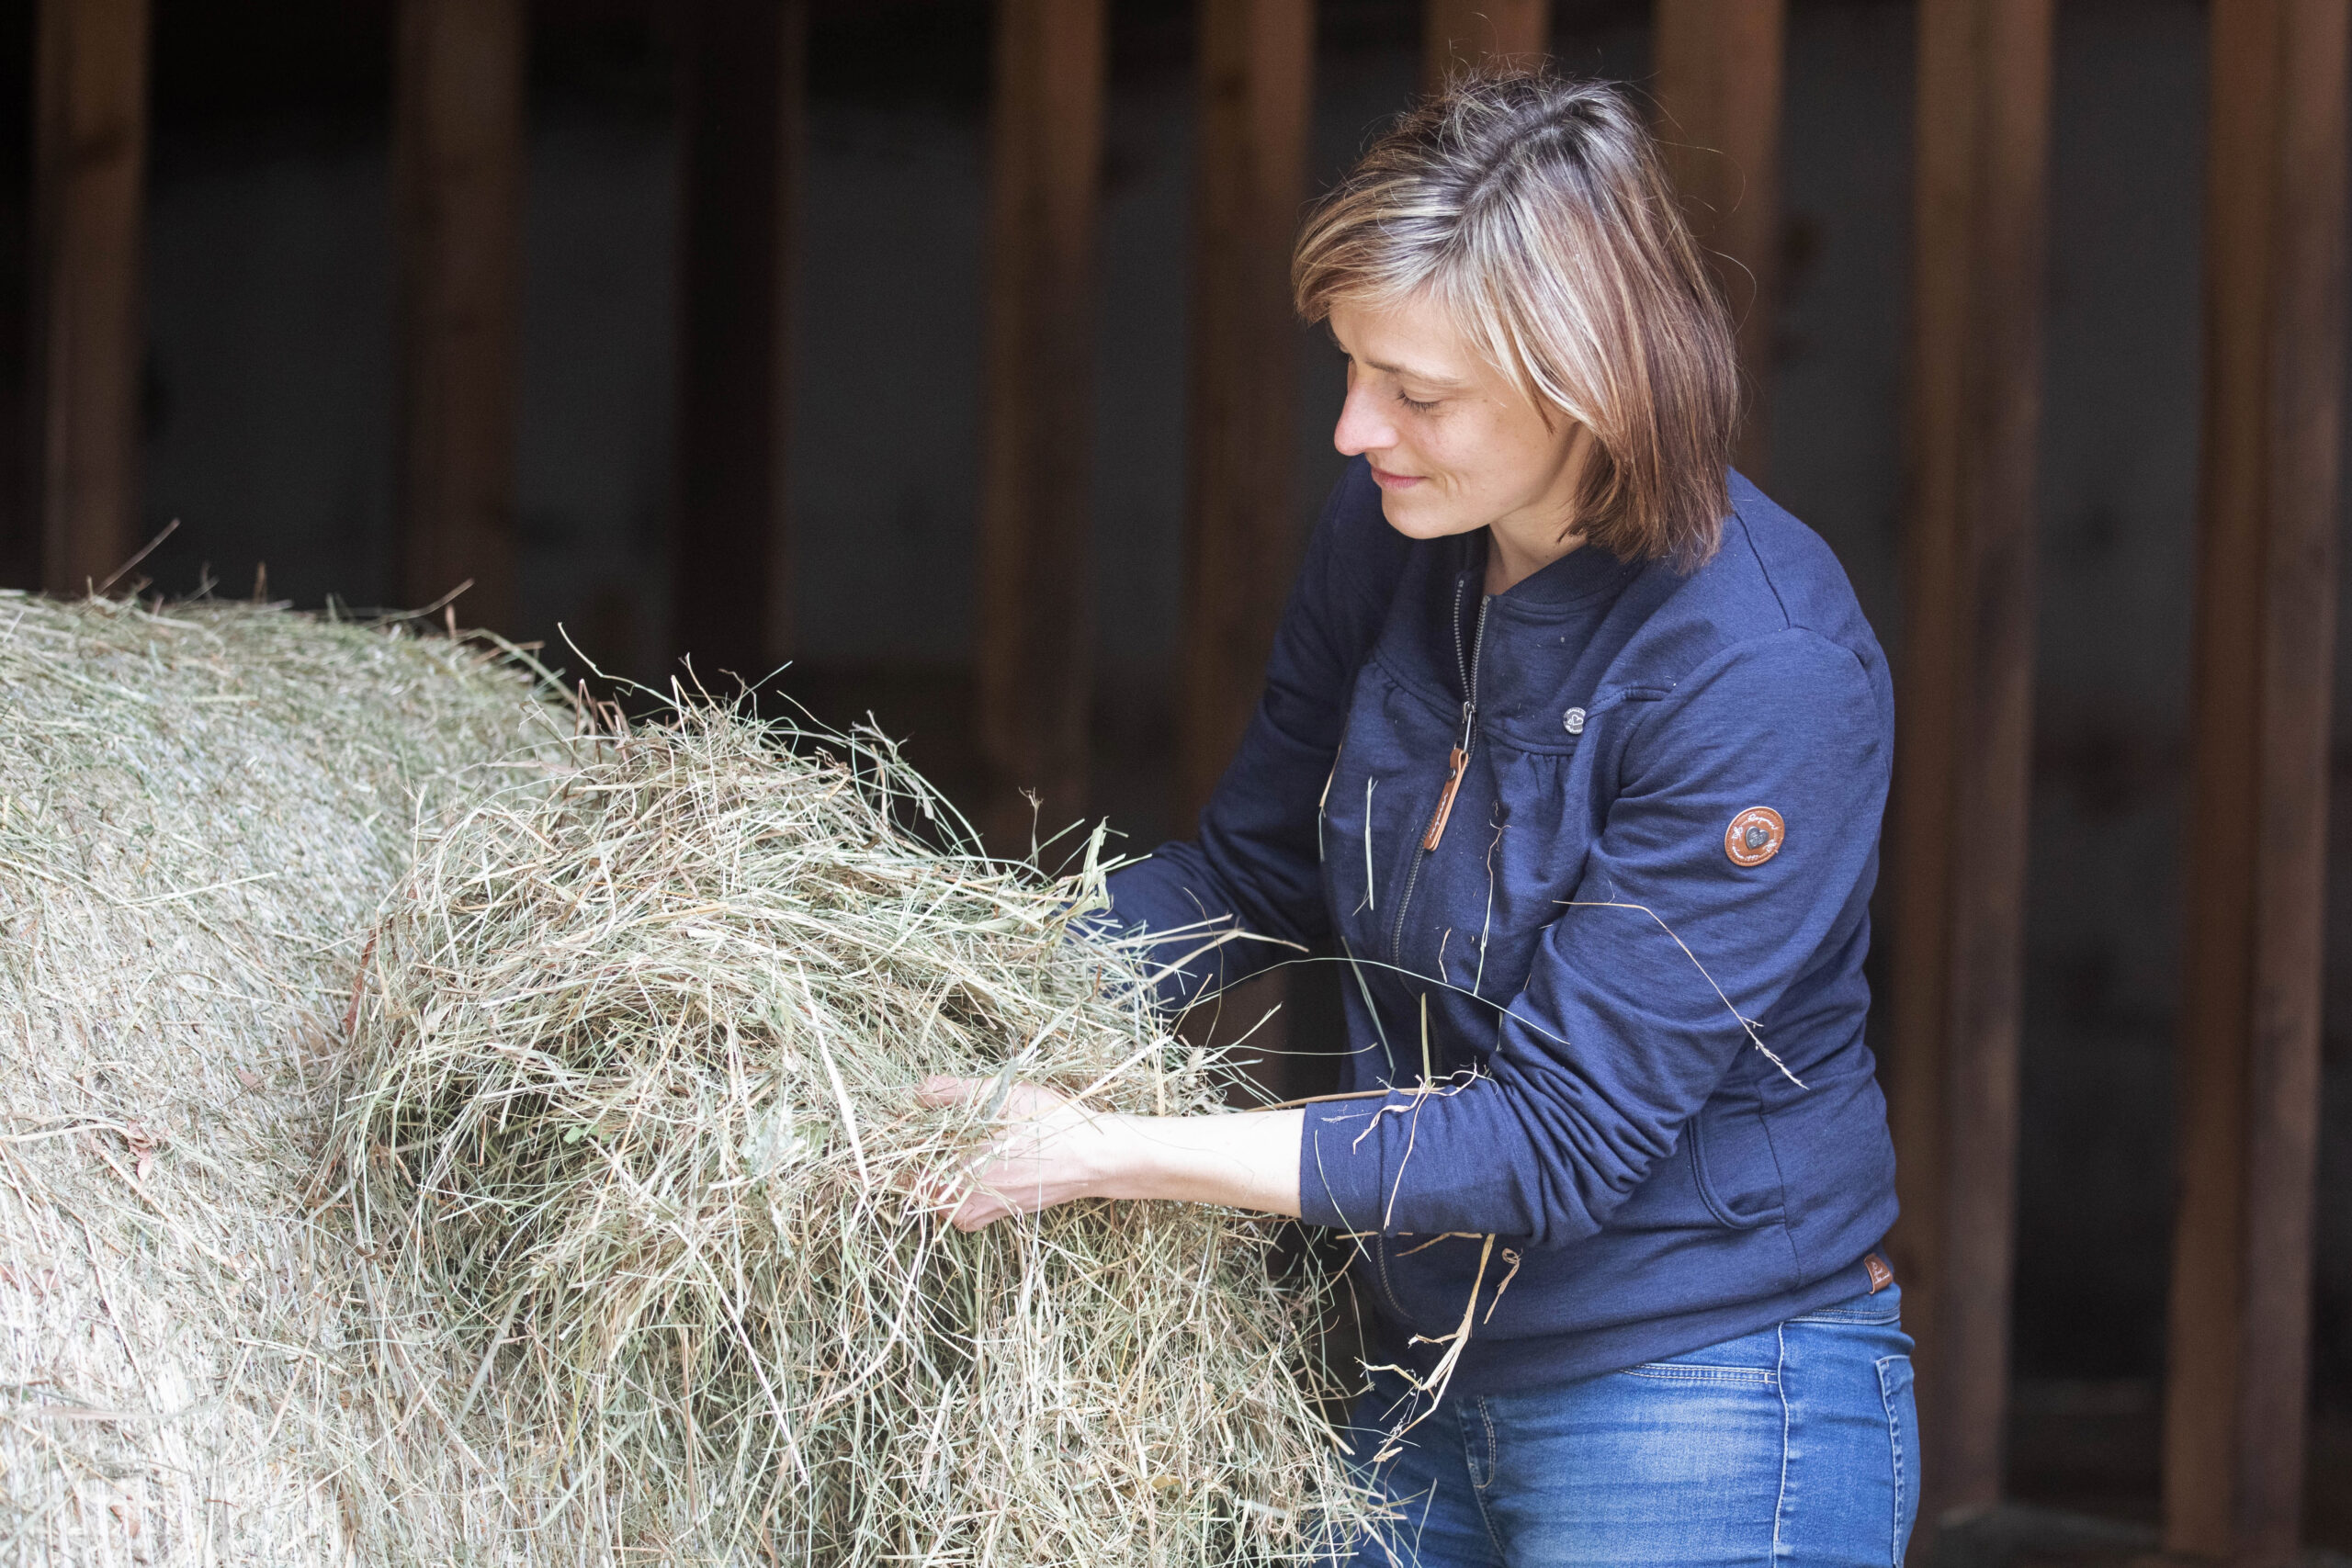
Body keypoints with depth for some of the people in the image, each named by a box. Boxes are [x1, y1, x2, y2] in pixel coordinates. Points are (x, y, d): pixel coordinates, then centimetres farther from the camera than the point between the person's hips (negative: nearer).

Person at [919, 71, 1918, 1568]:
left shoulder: (1766, 674, -25)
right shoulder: (1389, 540, -3)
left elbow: (1558, 1139, -24)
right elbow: (1250, 871, 13)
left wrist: (1113, 1154, -25)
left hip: (1711, 1422, -7)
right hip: (1431, 1384, 7)